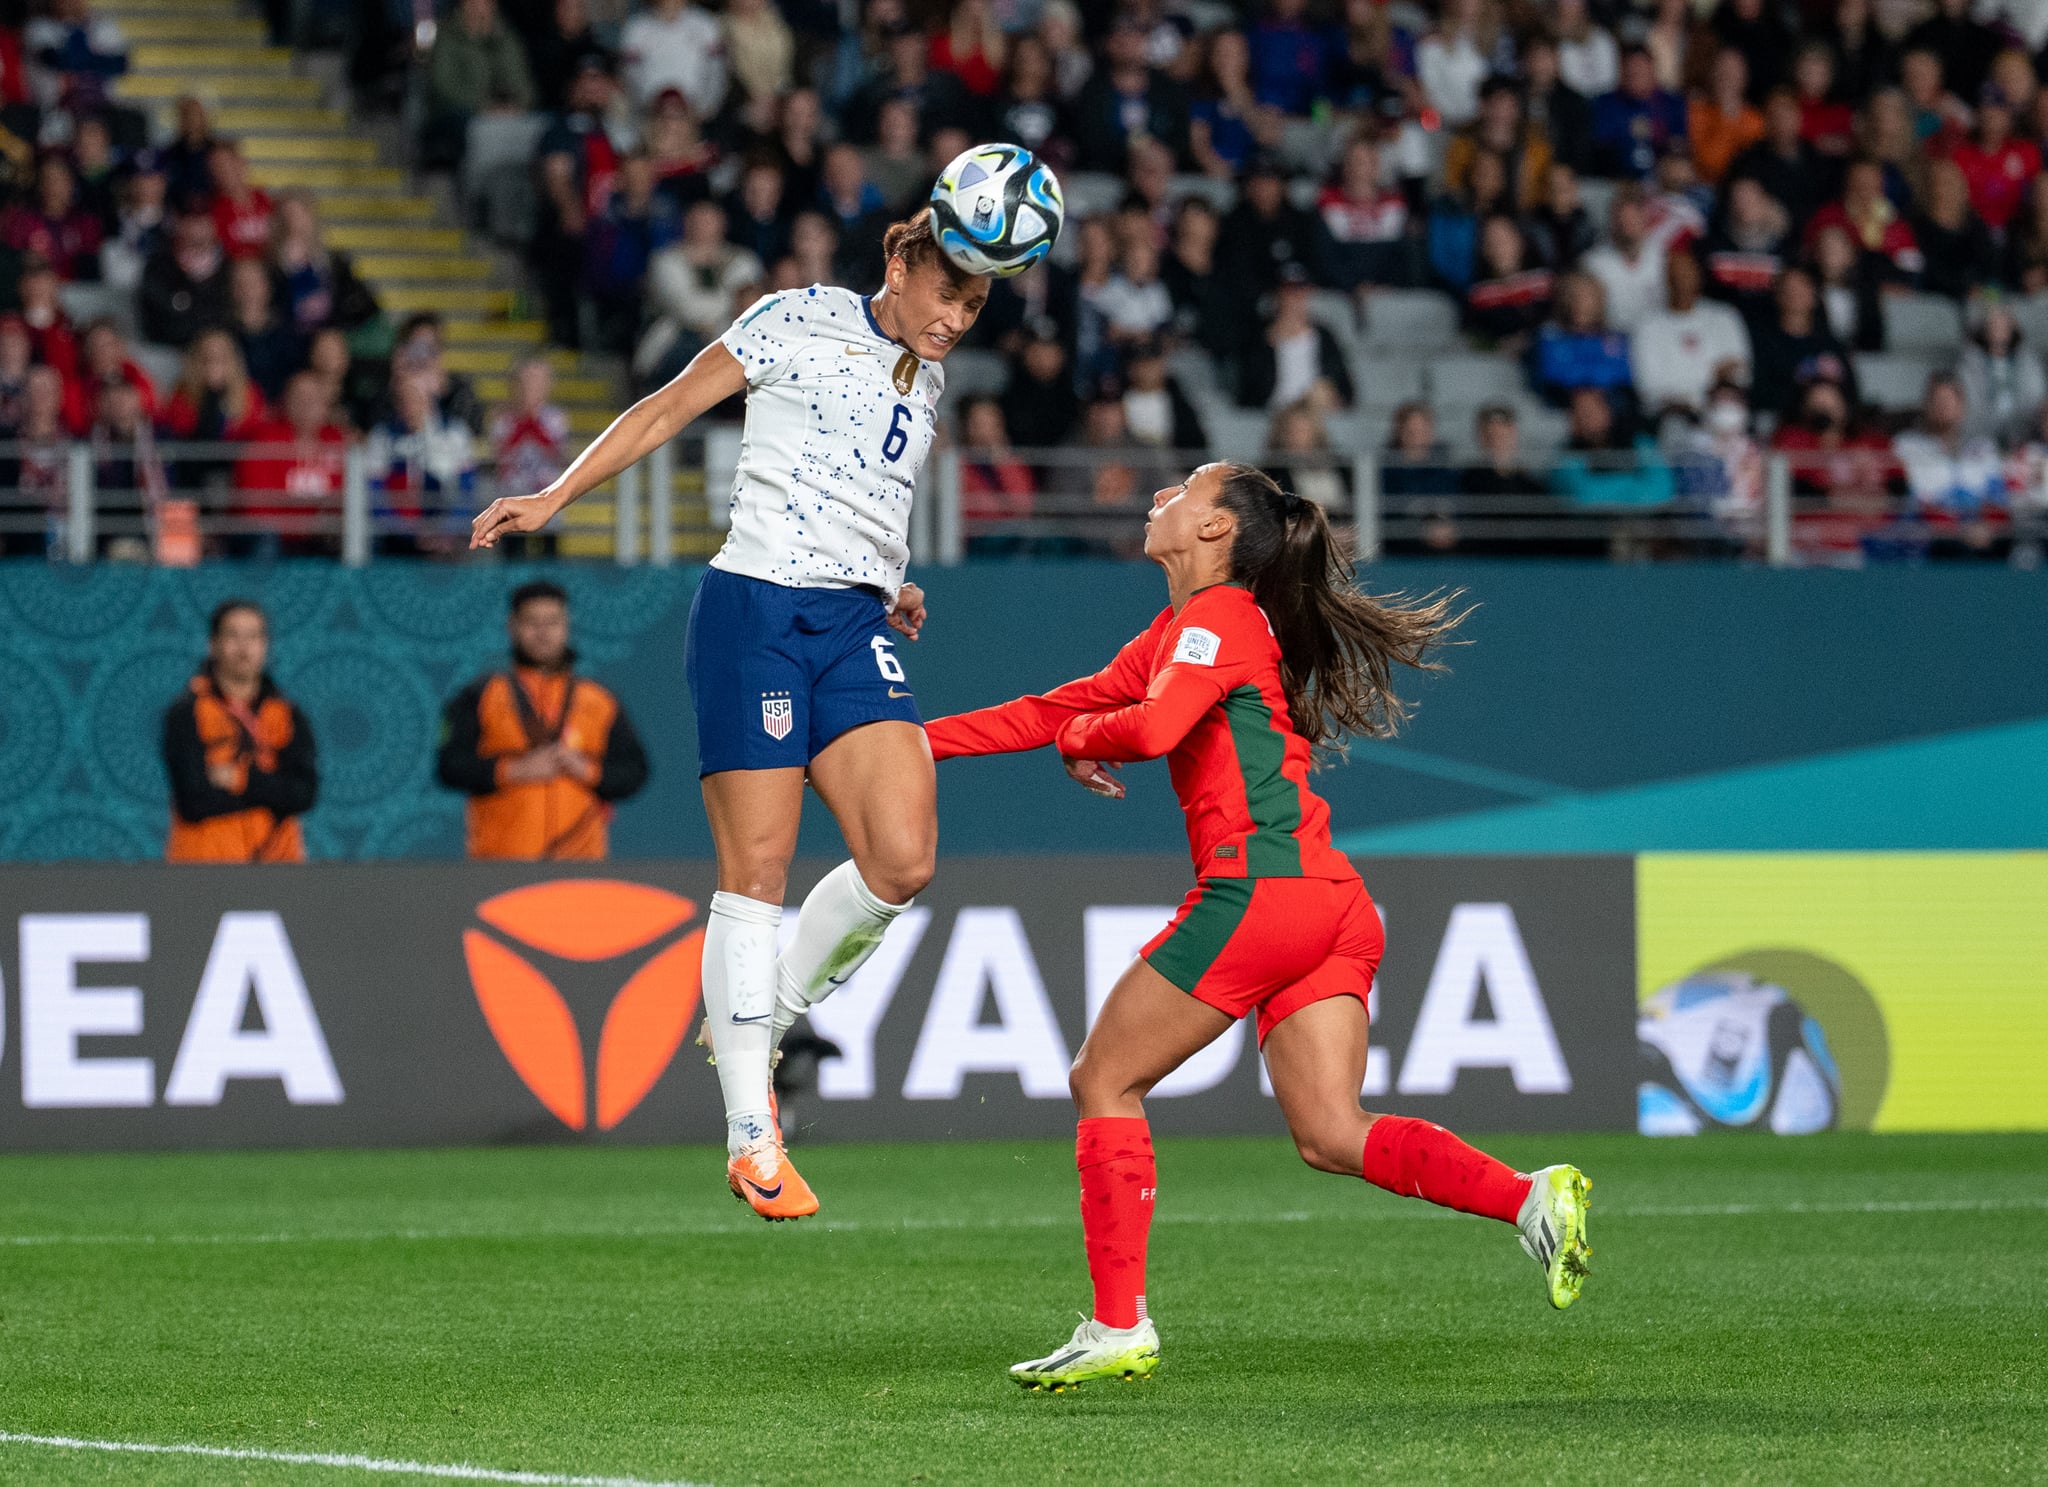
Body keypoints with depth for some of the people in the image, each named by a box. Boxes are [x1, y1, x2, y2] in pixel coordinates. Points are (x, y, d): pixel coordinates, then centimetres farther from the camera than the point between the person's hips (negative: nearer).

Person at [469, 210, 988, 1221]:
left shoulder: (927, 381, 19)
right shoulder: (803, 321, 0)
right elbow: (666, 412, 2)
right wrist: (555, 496, -6)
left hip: (857, 624, 6)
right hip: (754, 607, -6)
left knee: (902, 863, -12)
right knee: (757, 867, -8)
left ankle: (756, 1028, 10)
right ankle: (750, 1137, -4)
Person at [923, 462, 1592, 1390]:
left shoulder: (1216, 618, -3)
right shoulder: (1179, 632, 26)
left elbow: (1154, 727, -21)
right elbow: (1059, 710, 30)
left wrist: (1079, 738, 0)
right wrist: (914, 742, 29)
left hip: (1257, 886, -9)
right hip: (1334, 901, 9)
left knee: (1105, 1080, 2)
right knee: (1330, 1135, 1)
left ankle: (1119, 1327, 0)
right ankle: (1530, 1197, -17)